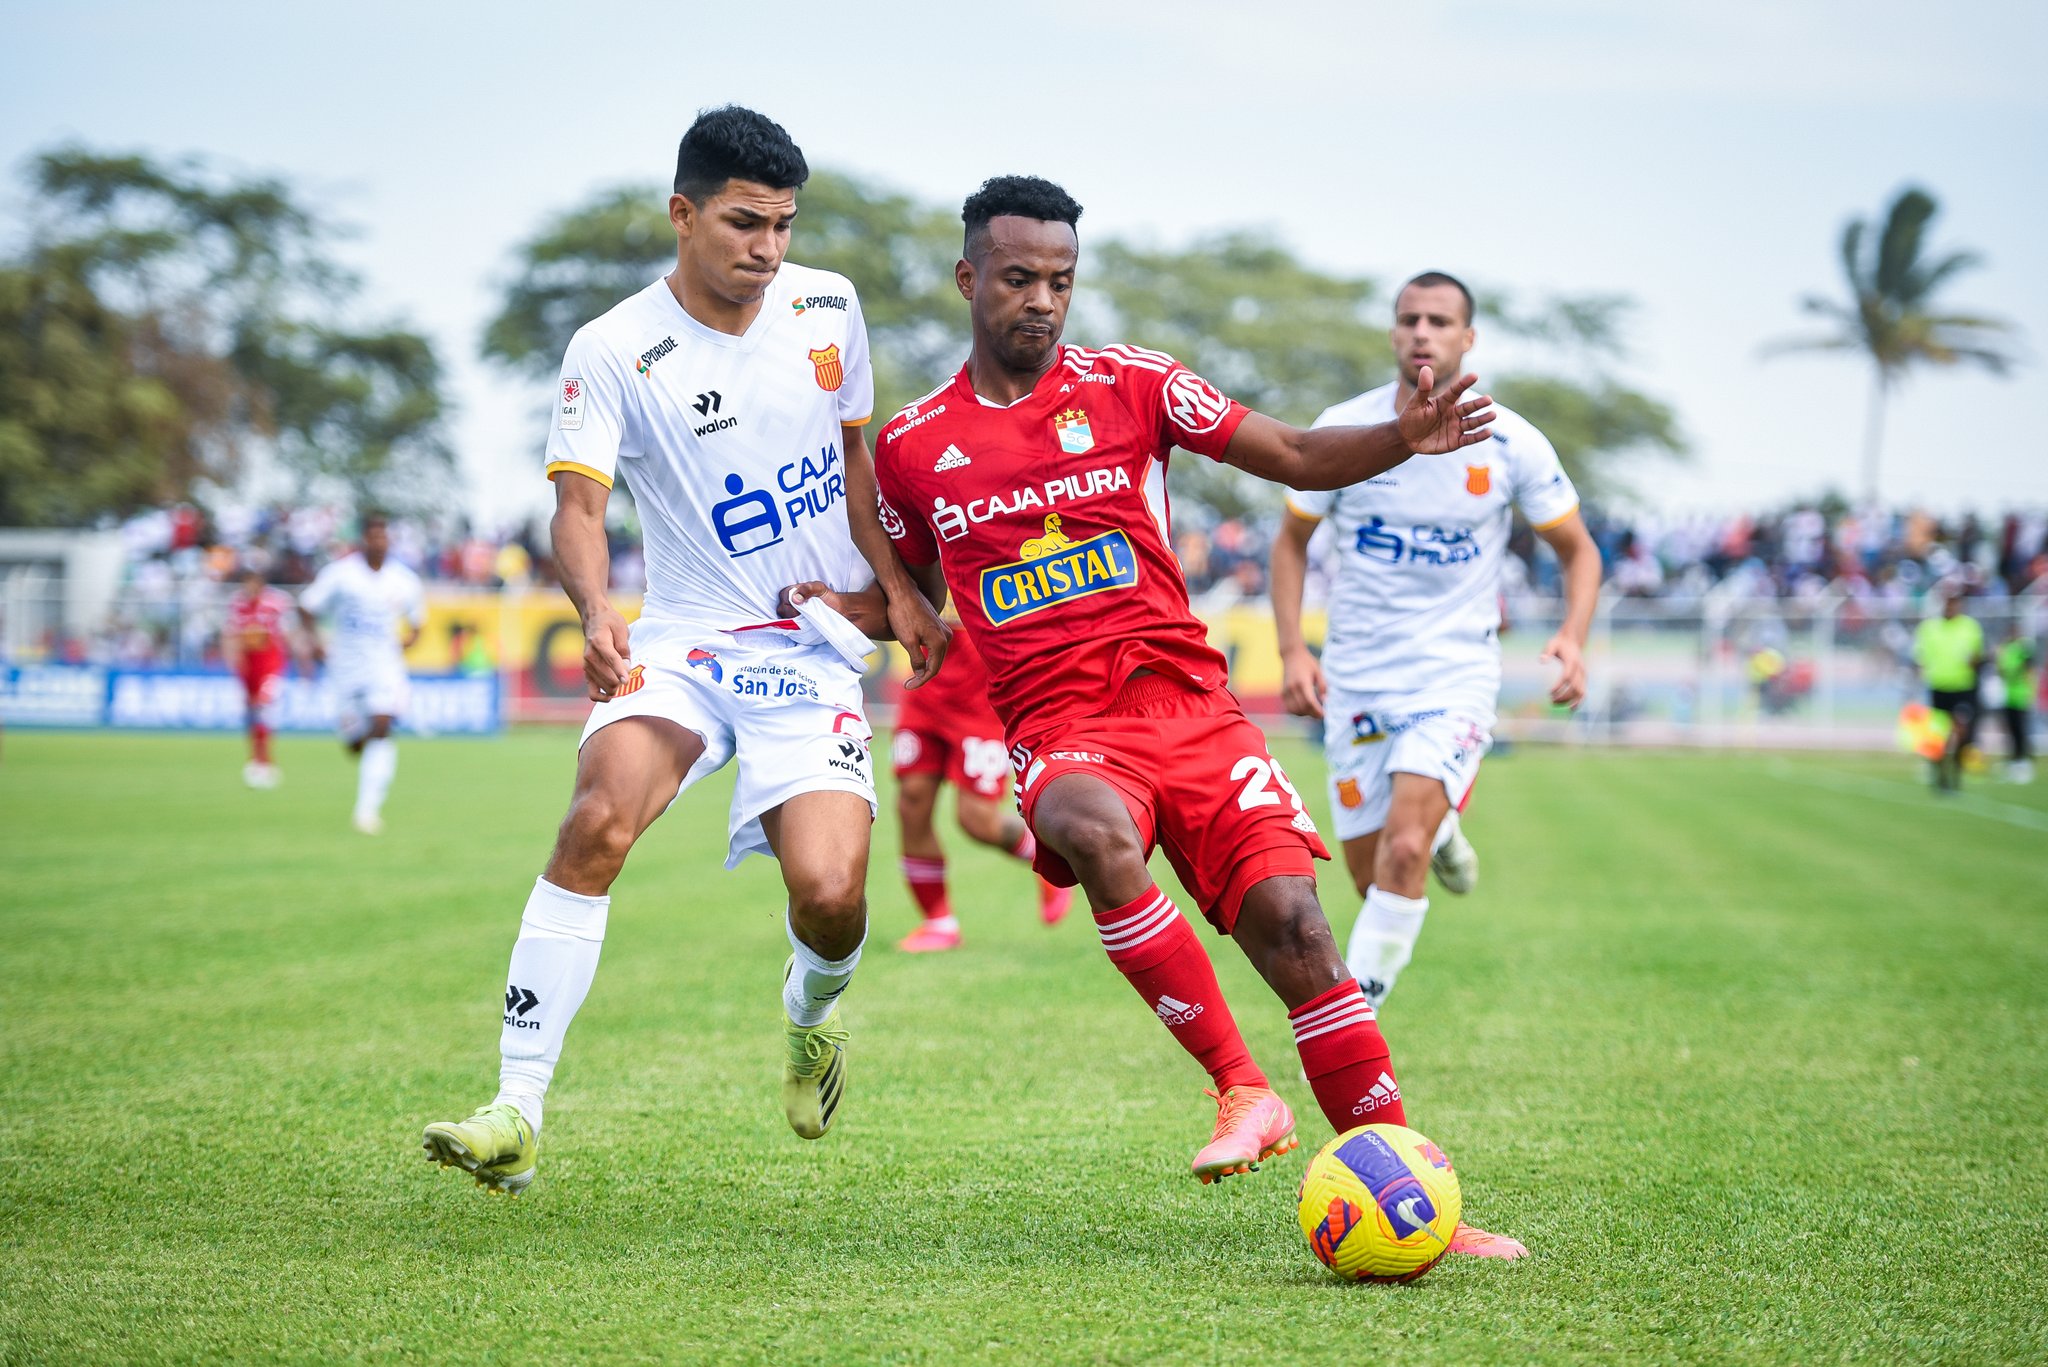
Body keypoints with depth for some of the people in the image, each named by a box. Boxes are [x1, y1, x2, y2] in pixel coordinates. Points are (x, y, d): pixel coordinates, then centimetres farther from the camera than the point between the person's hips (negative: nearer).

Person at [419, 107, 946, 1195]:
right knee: (598, 822, -29)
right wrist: (596, 611, -37)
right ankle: (516, 1115, -24)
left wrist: (898, 591, 13)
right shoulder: (613, 351, -8)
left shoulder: (828, 307, 3)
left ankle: (812, 1016, 21)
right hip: (683, 639, -2)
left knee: (829, 893, -18)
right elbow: (578, 504, -17)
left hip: (817, 648, 2)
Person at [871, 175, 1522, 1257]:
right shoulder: (911, 446, 12)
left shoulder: (1129, 384, 8)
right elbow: (912, 593, 28)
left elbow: (1296, 458, 8)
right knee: (1093, 831, -37)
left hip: (1186, 704, 1)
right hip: (1059, 730, -1)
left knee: (1289, 922, -15)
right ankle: (1241, 1090, -28)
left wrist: (1405, 438, -10)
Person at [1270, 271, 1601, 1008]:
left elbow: (1578, 550, 5)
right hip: (1356, 679, 2)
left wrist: (1573, 636, -14)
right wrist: (1292, 650, -5)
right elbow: (1292, 539, 8)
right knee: (1373, 879, 7)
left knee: (1403, 850, -23)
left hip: (1457, 676, -2)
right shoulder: (1343, 429, -5)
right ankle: (1440, 833, 43)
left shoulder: (1511, 444, -7)